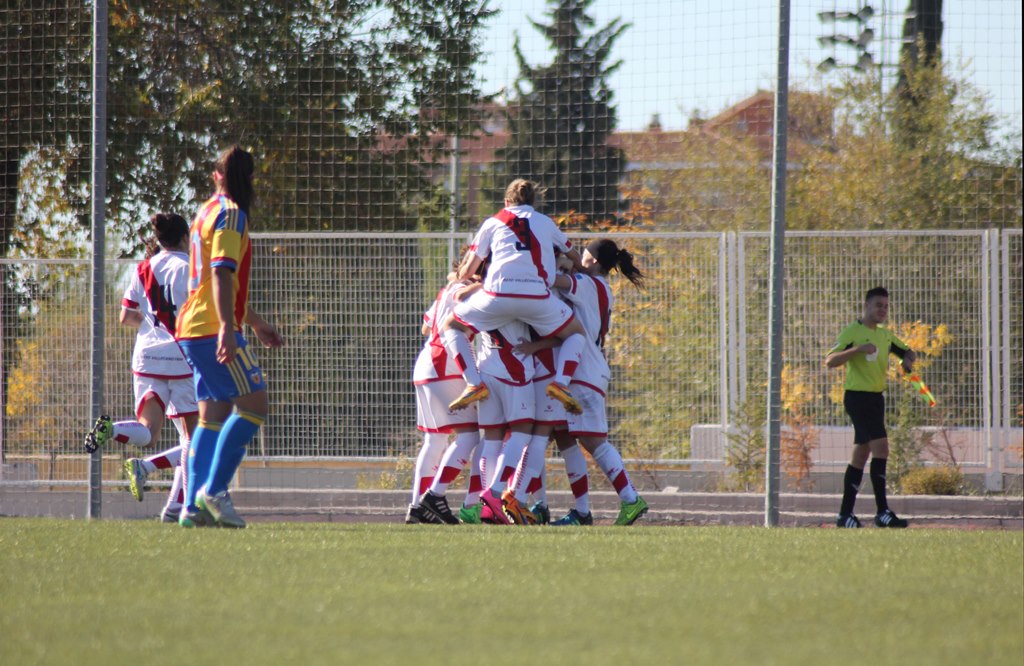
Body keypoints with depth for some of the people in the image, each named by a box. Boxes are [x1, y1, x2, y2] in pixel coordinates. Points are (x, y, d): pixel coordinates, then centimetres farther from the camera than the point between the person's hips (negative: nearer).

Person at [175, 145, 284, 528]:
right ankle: (214, 490, -17)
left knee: (214, 414, 8)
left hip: (193, 328, 9)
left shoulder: (208, 212, 22)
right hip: (214, 330, -9)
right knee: (253, 404, -10)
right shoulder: (230, 215, -8)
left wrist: (256, 323, 38)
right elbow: (221, 274, -20)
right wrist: (227, 328, -29)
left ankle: (193, 507, 2)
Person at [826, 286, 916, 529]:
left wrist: (908, 360, 3)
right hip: (857, 397, -9)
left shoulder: (885, 335, 15)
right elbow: (830, 361, -17)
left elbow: (908, 352, 27)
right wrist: (858, 349, -29)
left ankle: (845, 514, 15)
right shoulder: (852, 332, -9)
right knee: (881, 447, -18)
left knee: (861, 455, 10)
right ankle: (882, 512, -19)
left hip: (876, 398, 9)